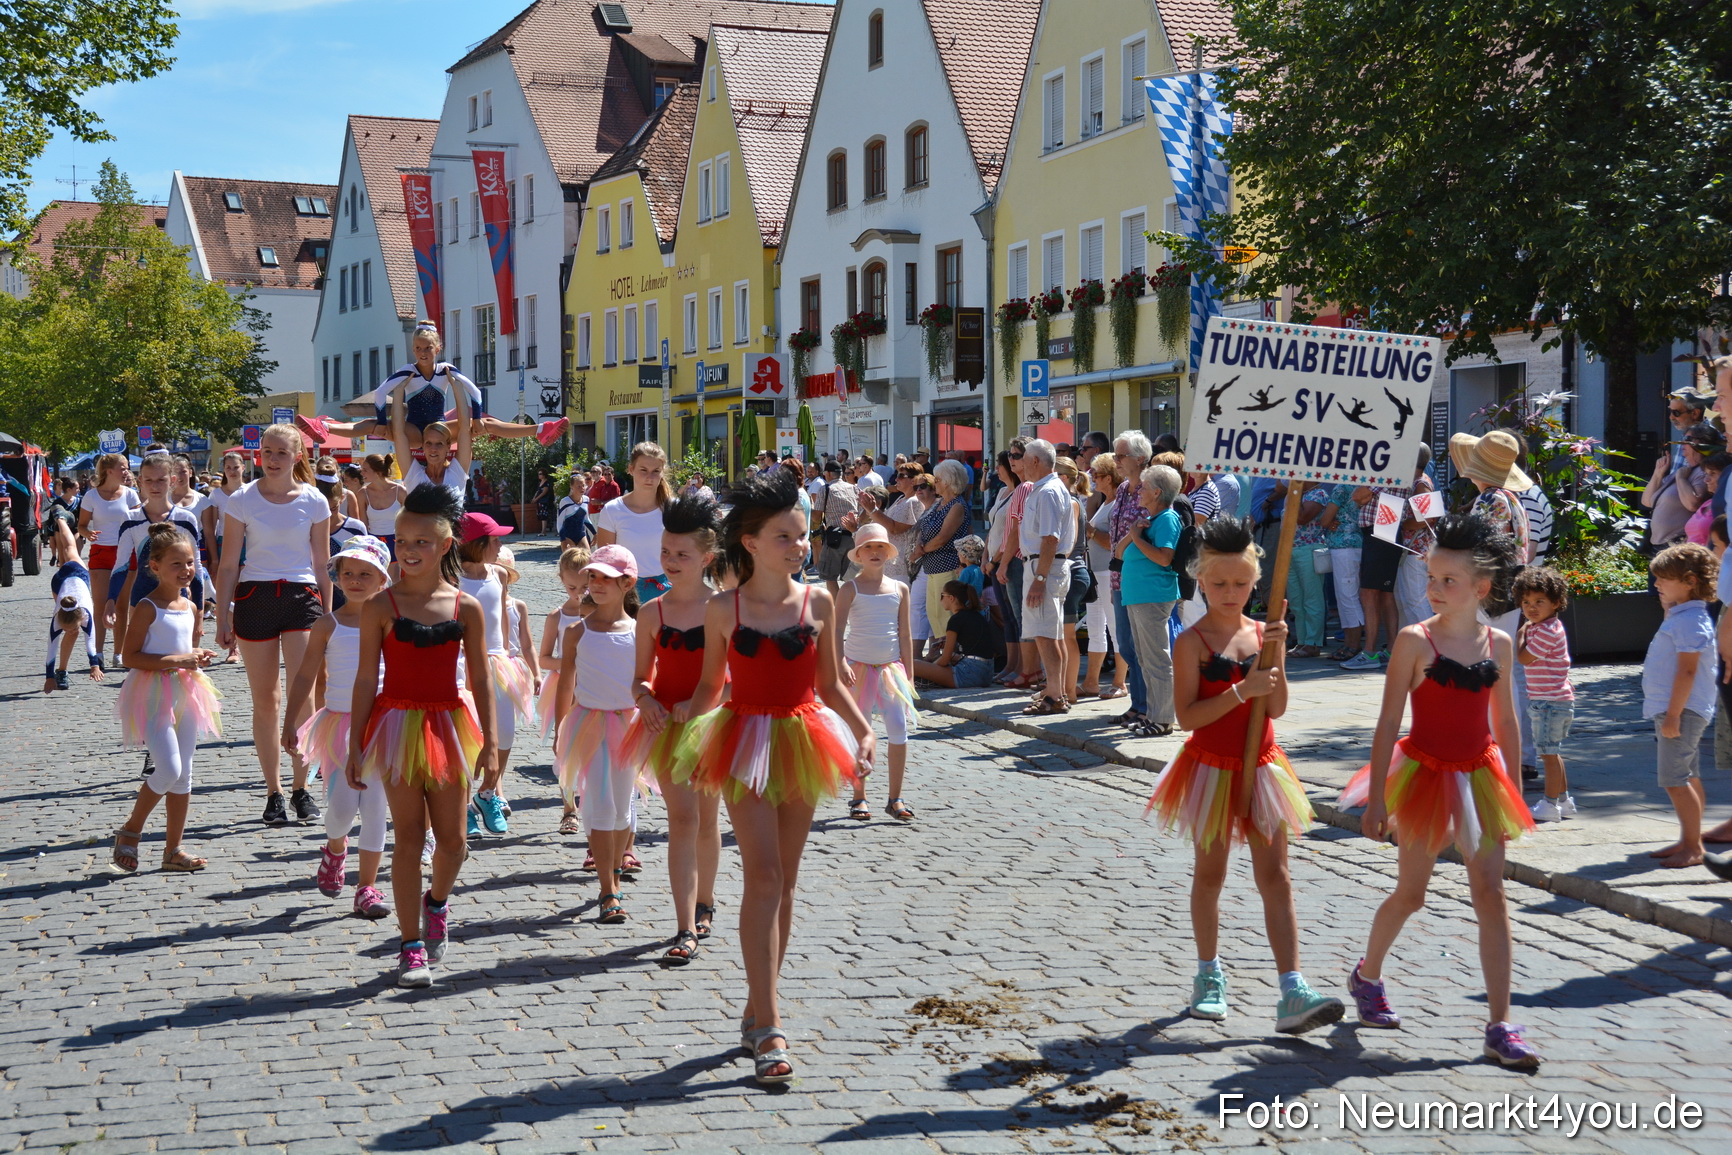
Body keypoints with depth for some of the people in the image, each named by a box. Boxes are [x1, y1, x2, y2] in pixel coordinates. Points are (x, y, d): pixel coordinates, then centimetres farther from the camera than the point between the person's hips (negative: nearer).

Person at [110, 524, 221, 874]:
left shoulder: (190, 607, 11)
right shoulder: (148, 608, -10)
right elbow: (129, 657, -15)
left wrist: (196, 658, 4)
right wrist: (175, 660, -21)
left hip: (185, 693, 7)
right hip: (154, 695, -7)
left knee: (183, 775, 7)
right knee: (169, 769, -16)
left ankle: (173, 849, 15)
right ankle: (130, 831, 6)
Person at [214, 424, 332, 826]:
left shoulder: (315, 502, 3)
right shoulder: (242, 500, 2)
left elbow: (322, 564, 9)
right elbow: (229, 564, 4)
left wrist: (327, 615, 8)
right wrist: (222, 616, 1)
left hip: (302, 597, 0)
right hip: (254, 597, 1)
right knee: (265, 700, 5)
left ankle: (301, 788, -1)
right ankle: (273, 792, 13)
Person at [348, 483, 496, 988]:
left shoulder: (466, 608, 1)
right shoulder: (381, 607, -3)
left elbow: (481, 680, 5)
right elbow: (366, 680, -1)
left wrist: (489, 742, 2)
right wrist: (355, 746, -3)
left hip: (449, 727, 2)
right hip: (398, 724, -2)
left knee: (452, 838, 5)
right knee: (409, 836, -1)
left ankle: (437, 900, 38)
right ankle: (412, 946, 7)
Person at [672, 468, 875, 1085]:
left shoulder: (818, 602, 2)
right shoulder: (723, 609, -2)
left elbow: (830, 684, 8)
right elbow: (711, 682, 7)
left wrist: (864, 731, -4)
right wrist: (688, 711, -11)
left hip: (802, 742, 3)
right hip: (745, 743, -3)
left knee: (784, 880, 9)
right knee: (763, 876, -12)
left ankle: (757, 1007, 23)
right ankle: (768, 1029, -12)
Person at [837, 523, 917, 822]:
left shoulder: (899, 589, 7)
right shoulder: (851, 589, -2)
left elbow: (905, 635, 9)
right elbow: (837, 630, -9)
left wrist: (909, 673, 6)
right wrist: (840, 664, -23)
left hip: (891, 668, 2)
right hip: (859, 668, -2)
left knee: (899, 730, -6)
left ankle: (895, 798, 4)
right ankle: (859, 797, 14)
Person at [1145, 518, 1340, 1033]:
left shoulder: (1261, 633, 3)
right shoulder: (1192, 642, -10)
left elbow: (1276, 708, -3)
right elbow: (1186, 715, -18)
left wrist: (1276, 656, -15)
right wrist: (1241, 690, -24)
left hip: (1260, 768, 3)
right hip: (1211, 768, -3)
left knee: (1275, 877, -1)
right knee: (1210, 874, 11)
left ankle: (1292, 994, -4)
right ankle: (1209, 976, 28)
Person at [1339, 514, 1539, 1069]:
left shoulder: (1499, 644, 2)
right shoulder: (1415, 640, -10)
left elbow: (1506, 722, 12)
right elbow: (1388, 721, -10)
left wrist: (1511, 789, 12)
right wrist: (1376, 797, -13)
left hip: (1479, 777, 3)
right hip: (1425, 774, -3)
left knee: (1490, 892, -4)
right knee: (1410, 894, 9)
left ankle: (1500, 1026, -1)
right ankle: (1367, 975, 37)